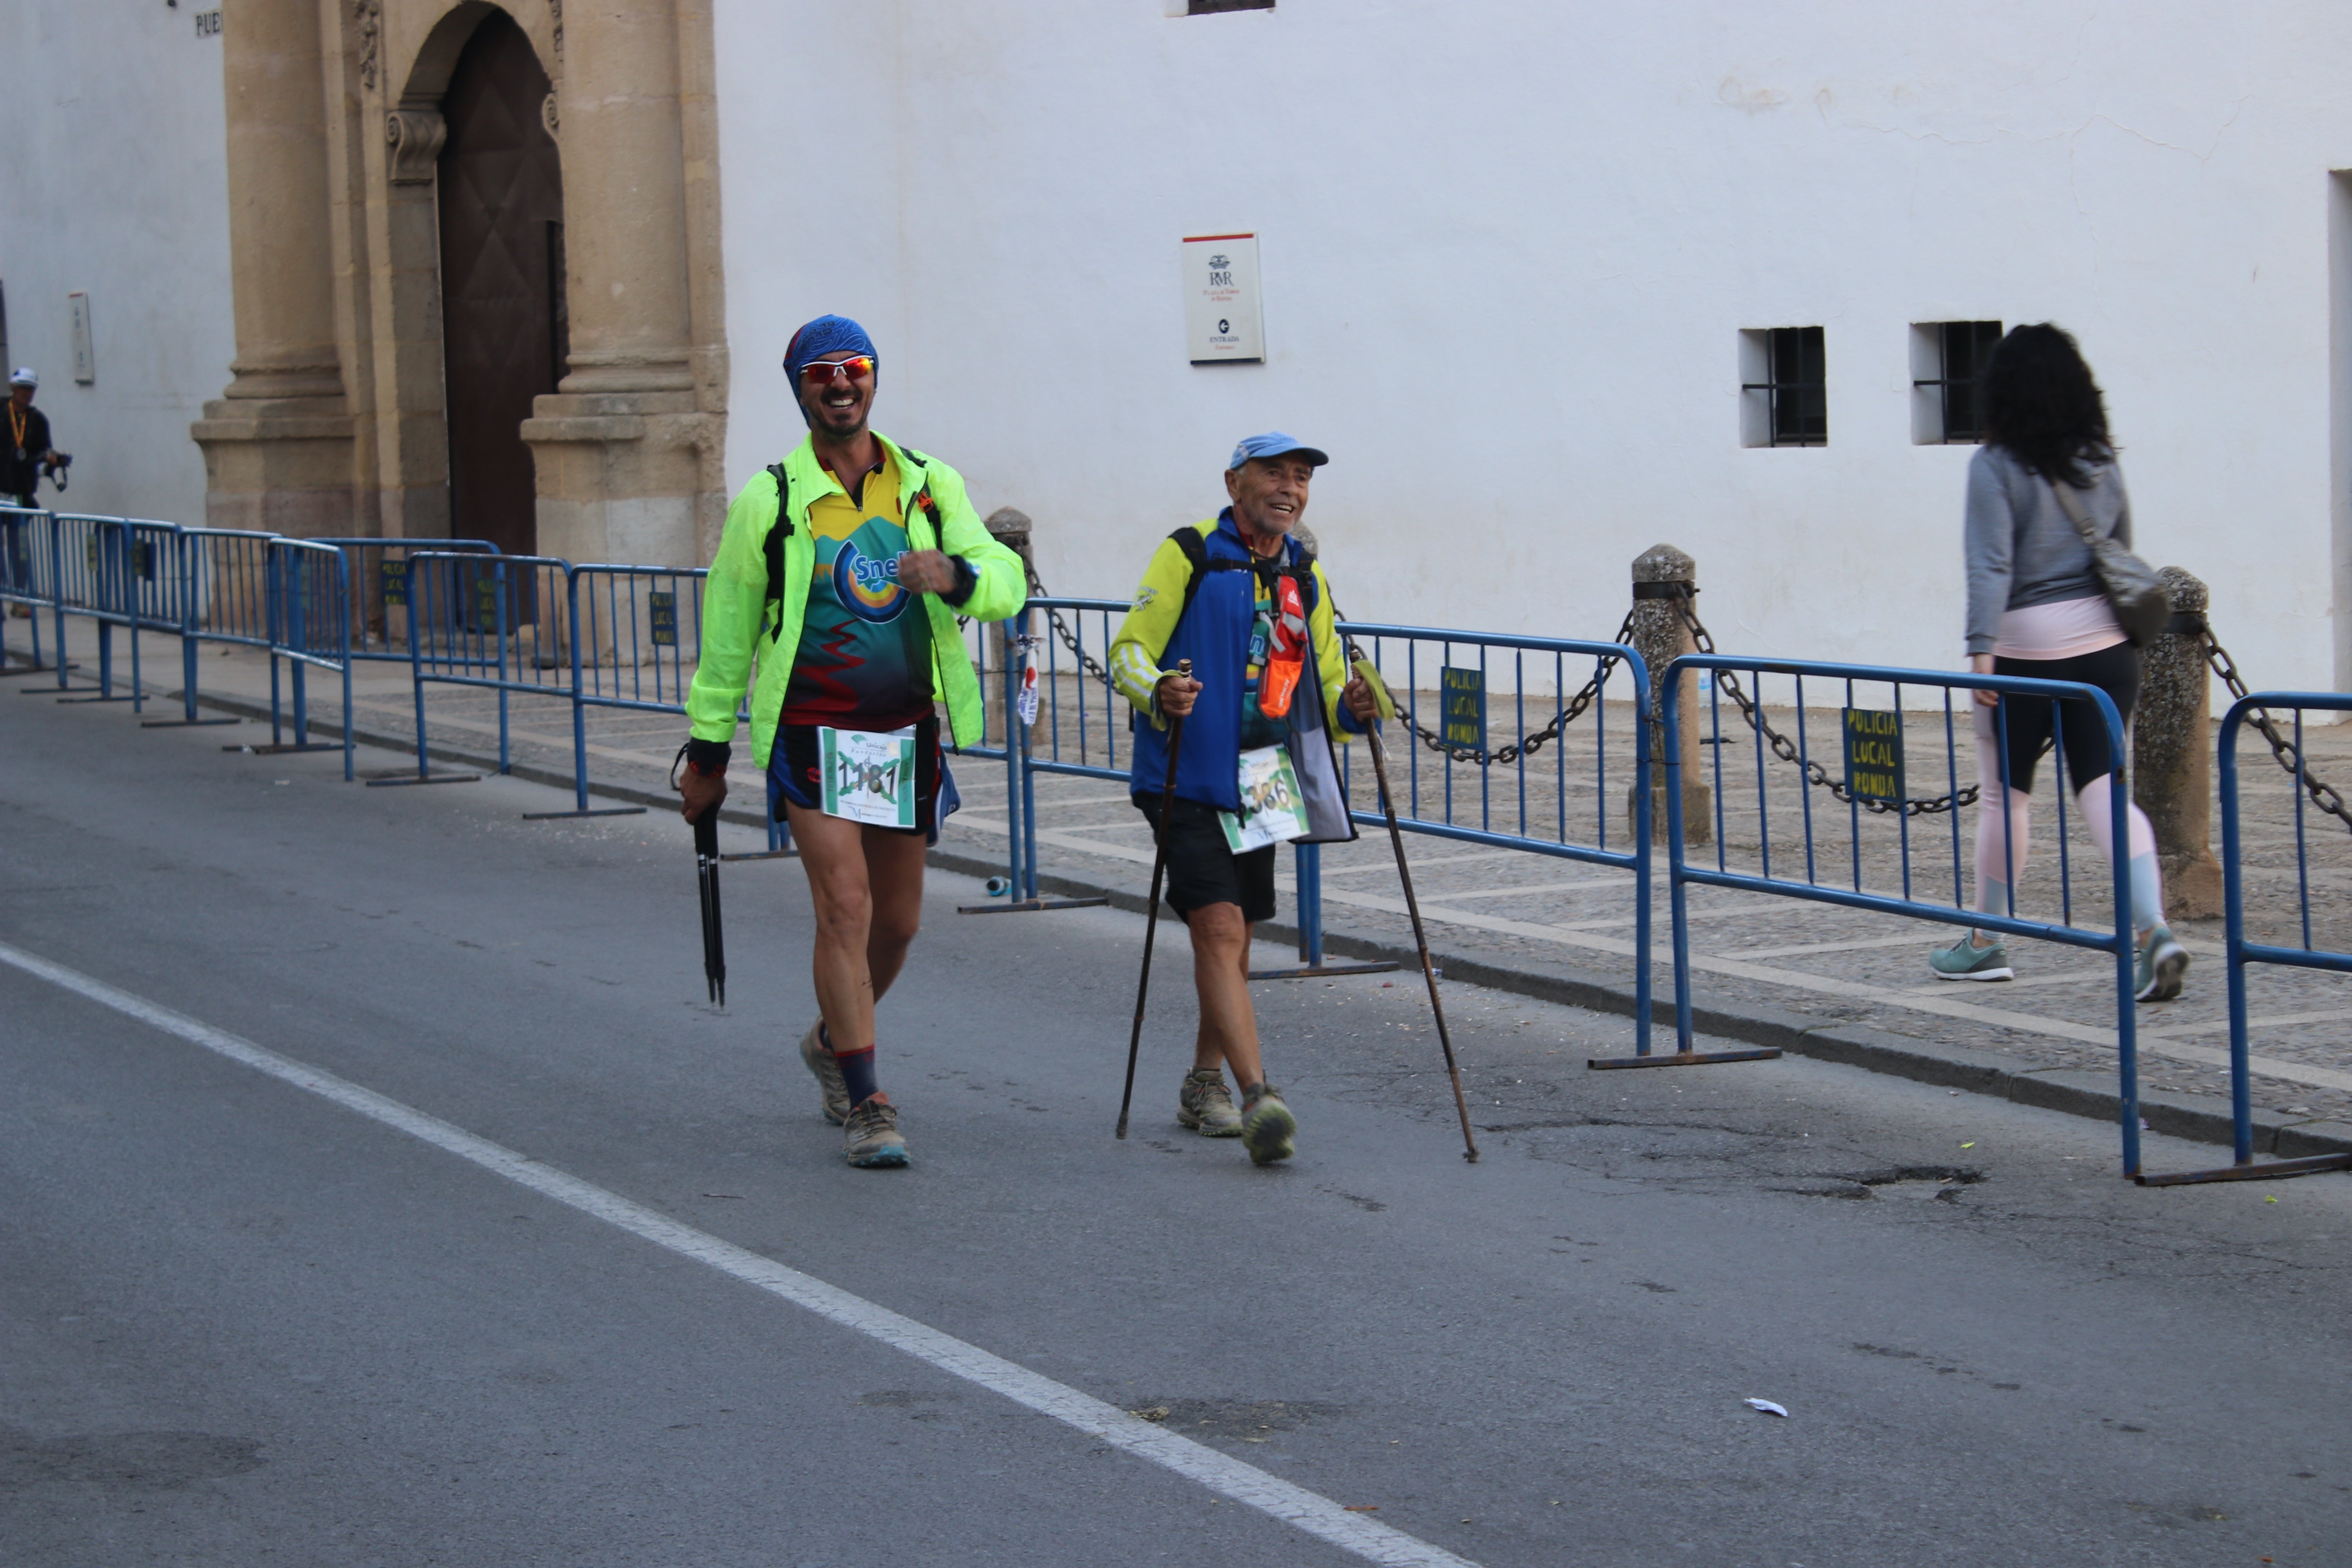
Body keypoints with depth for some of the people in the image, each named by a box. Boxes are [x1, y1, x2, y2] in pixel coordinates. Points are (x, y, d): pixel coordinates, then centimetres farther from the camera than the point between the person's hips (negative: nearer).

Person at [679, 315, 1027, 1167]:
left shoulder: (930, 485, 4)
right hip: (814, 736, -4)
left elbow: (1007, 581, -3)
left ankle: (832, 1040, 41)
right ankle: (865, 1106, -8)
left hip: (907, 735, 4)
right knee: (846, 910, -13)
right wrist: (708, 750, 6)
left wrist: (955, 576, -27)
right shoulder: (769, 499, -3)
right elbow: (727, 628, 4)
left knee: (897, 921, 14)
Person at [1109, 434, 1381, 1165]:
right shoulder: (1188, 555, -5)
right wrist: (1158, 692, -30)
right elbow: (1128, 652, -8)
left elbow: (1324, 689, 16)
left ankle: (1204, 1087, 29)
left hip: (1262, 785, 6)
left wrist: (1350, 709, -7)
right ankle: (1257, 1099, -26)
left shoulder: (1306, 576, 14)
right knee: (1219, 929, -17)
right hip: (1187, 779, -6)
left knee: (1234, 935, 14)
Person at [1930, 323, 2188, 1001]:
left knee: (2004, 794, 10)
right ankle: (2153, 928, -17)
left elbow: (1991, 564, -17)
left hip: (2029, 647, -4)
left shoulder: (1997, 465, -10)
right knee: (2104, 789, 1)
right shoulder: (2101, 463, 7)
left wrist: (1982, 648, -19)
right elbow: (2122, 552, 14)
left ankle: (1987, 944, 21)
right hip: (2106, 641, 5)